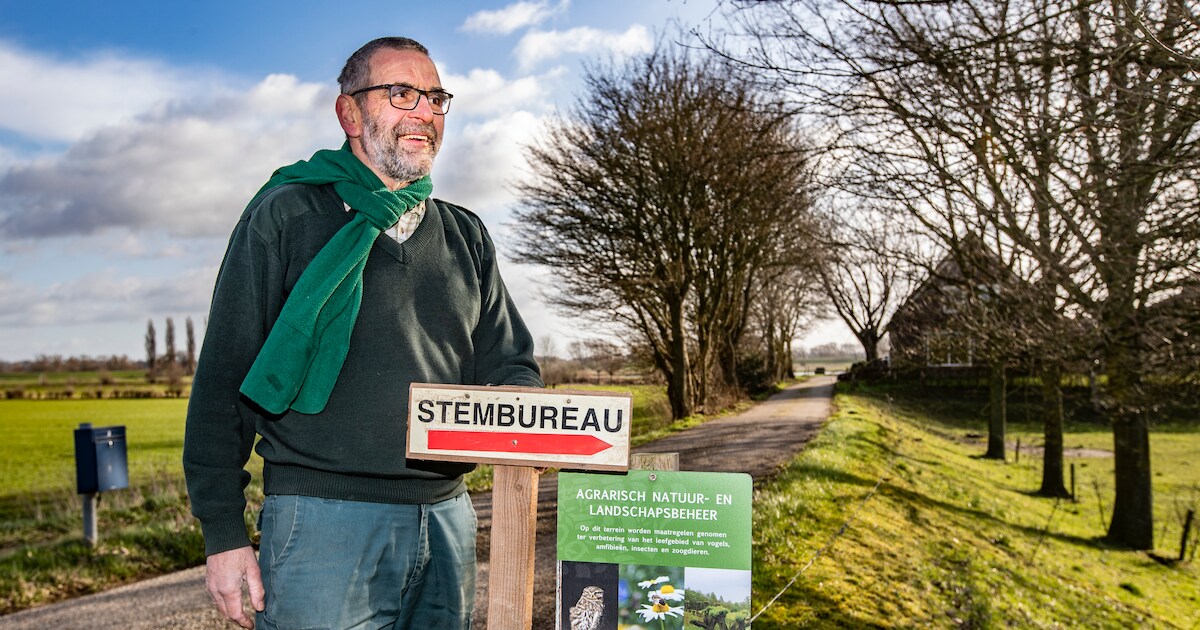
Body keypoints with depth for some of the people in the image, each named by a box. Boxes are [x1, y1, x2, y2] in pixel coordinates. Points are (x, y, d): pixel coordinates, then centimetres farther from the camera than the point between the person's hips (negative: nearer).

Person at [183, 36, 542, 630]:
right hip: (322, 518, -4)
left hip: (446, 514, 5)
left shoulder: (466, 236, 13)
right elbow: (225, 378, -3)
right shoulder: (287, 214, 0)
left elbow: (508, 363, 16)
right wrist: (223, 532, -7)